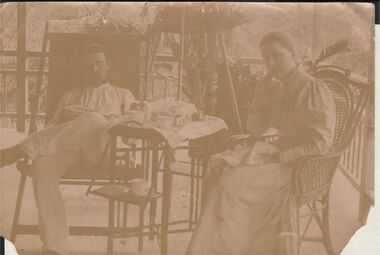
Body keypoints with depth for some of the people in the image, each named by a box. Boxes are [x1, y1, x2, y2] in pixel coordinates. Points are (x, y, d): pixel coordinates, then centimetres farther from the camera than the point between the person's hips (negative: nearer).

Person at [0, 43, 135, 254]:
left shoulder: (123, 95, 29)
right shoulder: (70, 96, 36)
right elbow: (52, 127, 25)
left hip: (101, 147, -2)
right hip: (66, 146, 2)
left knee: (94, 120, -40)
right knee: (43, 163, -37)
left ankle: (17, 150, -42)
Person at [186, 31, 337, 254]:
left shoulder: (314, 90, -9)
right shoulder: (268, 86, 13)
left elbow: (319, 144, -15)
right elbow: (254, 129, 13)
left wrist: (279, 157, -18)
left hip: (298, 167, -7)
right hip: (268, 156, 7)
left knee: (233, 181, -26)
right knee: (218, 172, -19)